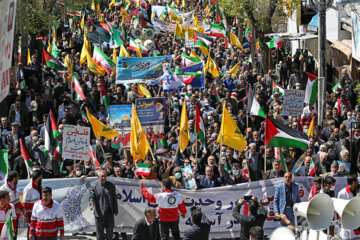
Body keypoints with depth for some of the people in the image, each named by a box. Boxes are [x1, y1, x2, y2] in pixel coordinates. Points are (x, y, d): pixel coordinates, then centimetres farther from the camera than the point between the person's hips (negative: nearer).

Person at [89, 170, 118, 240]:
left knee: (110, 230, 5)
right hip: (99, 212, -3)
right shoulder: (95, 186, -1)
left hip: (109, 212, 3)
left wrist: (115, 211, 10)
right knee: (100, 231, 3)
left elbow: (114, 199, 12)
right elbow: (92, 197, -6)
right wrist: (92, 204, -27)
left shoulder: (111, 186, 9)